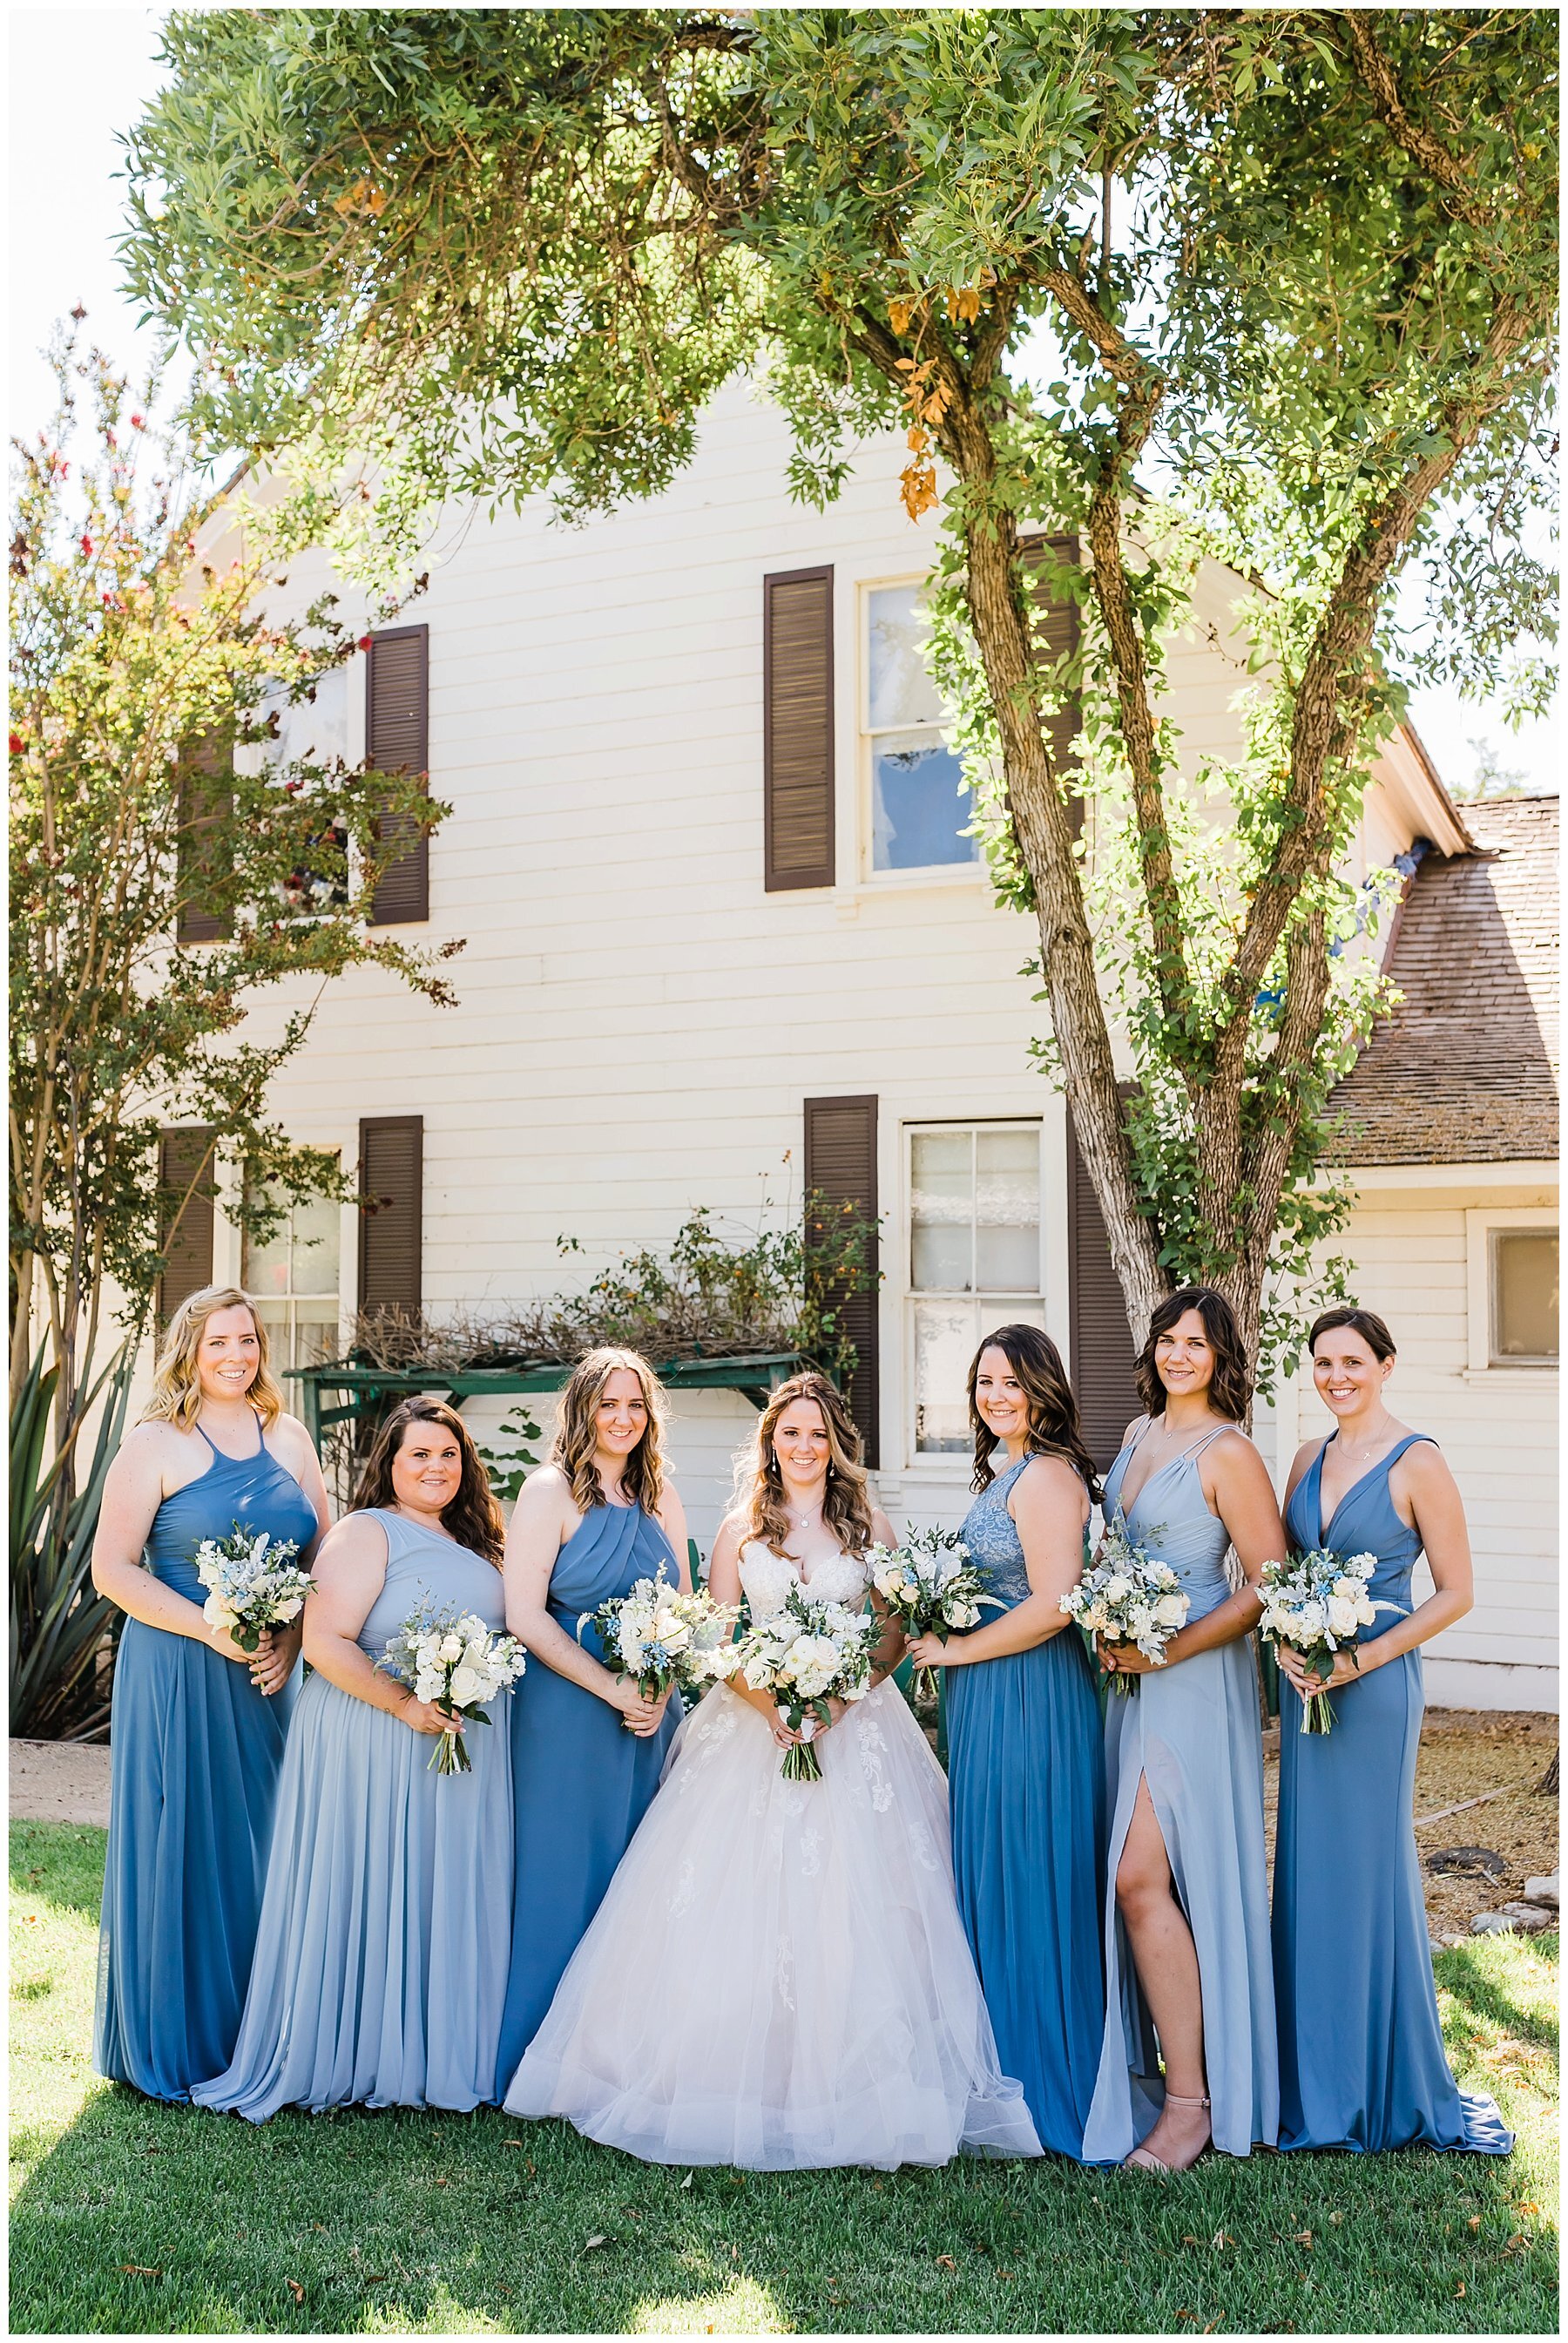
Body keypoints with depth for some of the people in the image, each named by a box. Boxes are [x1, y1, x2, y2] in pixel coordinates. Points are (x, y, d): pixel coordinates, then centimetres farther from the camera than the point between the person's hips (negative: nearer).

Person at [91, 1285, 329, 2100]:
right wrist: (212, 1631, -17)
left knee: (264, 1848, 9)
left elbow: (324, 1558, 11)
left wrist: (291, 1640, -5)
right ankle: (174, 2044, 16)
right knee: (181, 1847, 1)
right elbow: (112, 1570, -8)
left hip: (272, 1676, 4)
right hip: (177, 1675, -4)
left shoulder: (289, 1440, 9)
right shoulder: (156, 1445, -4)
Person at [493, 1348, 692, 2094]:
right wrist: (614, 1689, -15)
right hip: (566, 1716, -5)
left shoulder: (660, 1497, 11)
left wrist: (660, 1691, -4)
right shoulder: (551, 1491, -5)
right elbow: (524, 1614, -12)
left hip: (650, 1719, 5)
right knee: (561, 1881, -1)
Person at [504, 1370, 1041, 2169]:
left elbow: (895, 1633, 3)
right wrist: (768, 1701, -13)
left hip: (853, 1724, -1)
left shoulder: (868, 1526, 7)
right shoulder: (741, 1528, 9)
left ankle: (843, 2087, 2)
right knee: (738, 1902, -5)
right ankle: (739, 2081, 5)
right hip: (752, 1728, 1)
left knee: (849, 1907, -7)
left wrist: (842, 1694, -13)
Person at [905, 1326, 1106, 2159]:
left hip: (1029, 1696, -10)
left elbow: (1052, 1605, -23)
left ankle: (1039, 2081, 13)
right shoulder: (1004, 1473, 15)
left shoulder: (1047, 1474, -16)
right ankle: (1006, 2062, 26)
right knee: (990, 1877, 15)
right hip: (987, 1703, 10)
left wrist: (956, 1650, -14)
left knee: (1022, 1884, 0)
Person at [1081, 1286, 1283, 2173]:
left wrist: (1173, 1650, -17)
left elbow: (1271, 1581, -13)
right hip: (1129, 1671, 8)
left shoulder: (1229, 1452, -11)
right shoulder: (1139, 1433, 13)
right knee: (1140, 1878, 9)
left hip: (1195, 1677, -7)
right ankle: (1153, 2056, 20)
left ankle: (1191, 2100, -1)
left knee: (1142, 1876, -11)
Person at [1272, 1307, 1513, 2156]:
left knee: (1368, 1866, 1)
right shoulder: (1309, 1459, 9)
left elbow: (1455, 1592, -9)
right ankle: (1316, 2076, 23)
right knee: (1307, 1864, 11)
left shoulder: (1417, 1464, -10)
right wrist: (1287, 1644, -4)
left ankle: (1393, 2083, 17)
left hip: (1375, 1683, -6)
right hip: (1304, 1682, 6)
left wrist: (1366, 1656, -16)